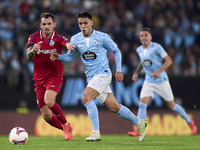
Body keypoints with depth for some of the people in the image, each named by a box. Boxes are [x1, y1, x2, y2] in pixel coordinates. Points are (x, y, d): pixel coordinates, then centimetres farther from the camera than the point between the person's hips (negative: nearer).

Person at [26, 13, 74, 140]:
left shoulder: (58, 38, -7)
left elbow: (67, 43, -30)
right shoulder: (34, 37, 0)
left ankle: (66, 125, -5)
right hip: (39, 79, 3)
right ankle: (66, 130, 25)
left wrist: (69, 46, -54)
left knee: (49, 101, -31)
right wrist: (33, 50, -32)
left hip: (55, 76, -3)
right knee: (46, 116, -2)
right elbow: (29, 57, -9)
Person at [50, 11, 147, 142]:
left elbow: (116, 51, 4)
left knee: (86, 97, -26)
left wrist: (119, 70, -1)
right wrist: (58, 56, -8)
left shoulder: (102, 37, -7)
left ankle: (96, 132, -23)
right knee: (114, 107, 8)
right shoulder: (75, 39, 3)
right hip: (91, 77, 5)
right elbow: (70, 57, 12)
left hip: (103, 73, -5)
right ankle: (139, 123, 28)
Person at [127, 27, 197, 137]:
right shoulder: (139, 50, 4)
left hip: (161, 81, -4)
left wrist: (159, 71, -28)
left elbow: (169, 61, -16)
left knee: (171, 105, 6)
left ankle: (189, 122, 29)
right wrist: (136, 72, 12)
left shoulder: (156, 47, -14)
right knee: (142, 104, -14)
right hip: (148, 81, 5)